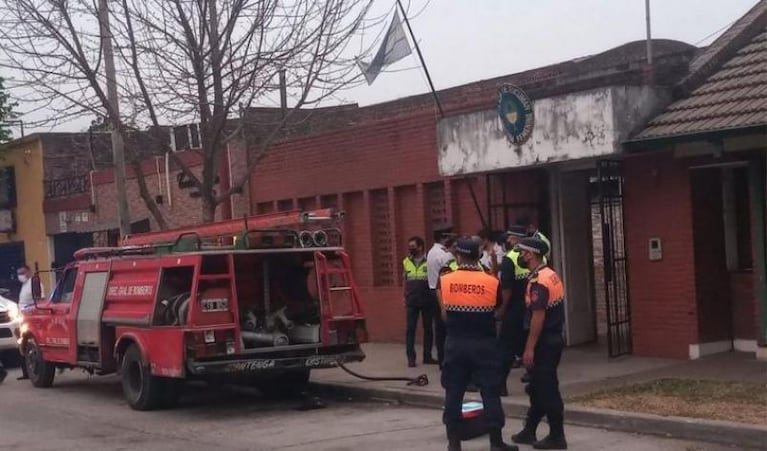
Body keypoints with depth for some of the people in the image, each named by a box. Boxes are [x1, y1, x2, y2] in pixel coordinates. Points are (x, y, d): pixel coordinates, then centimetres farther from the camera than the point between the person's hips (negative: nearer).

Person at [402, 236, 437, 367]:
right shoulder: (406, 262, 7)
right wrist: (405, 298, 9)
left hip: (427, 301, -3)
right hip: (412, 301, 3)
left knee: (428, 328, 7)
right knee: (410, 328, 1)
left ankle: (427, 356, 15)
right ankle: (411, 357, 5)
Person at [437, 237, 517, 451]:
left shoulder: (444, 281, -6)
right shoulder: (492, 282, -7)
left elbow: (444, 313, 3)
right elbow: (498, 311, 4)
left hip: (456, 343, 1)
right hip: (484, 343, -1)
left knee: (453, 393, 9)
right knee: (490, 393, 5)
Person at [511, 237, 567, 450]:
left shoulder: (538, 281, -19)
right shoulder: (551, 275, 12)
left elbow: (538, 316, -23)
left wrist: (529, 348, -20)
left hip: (544, 342, -10)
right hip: (554, 338, 10)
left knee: (547, 390, -2)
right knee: (538, 387, 16)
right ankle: (529, 431, 25)